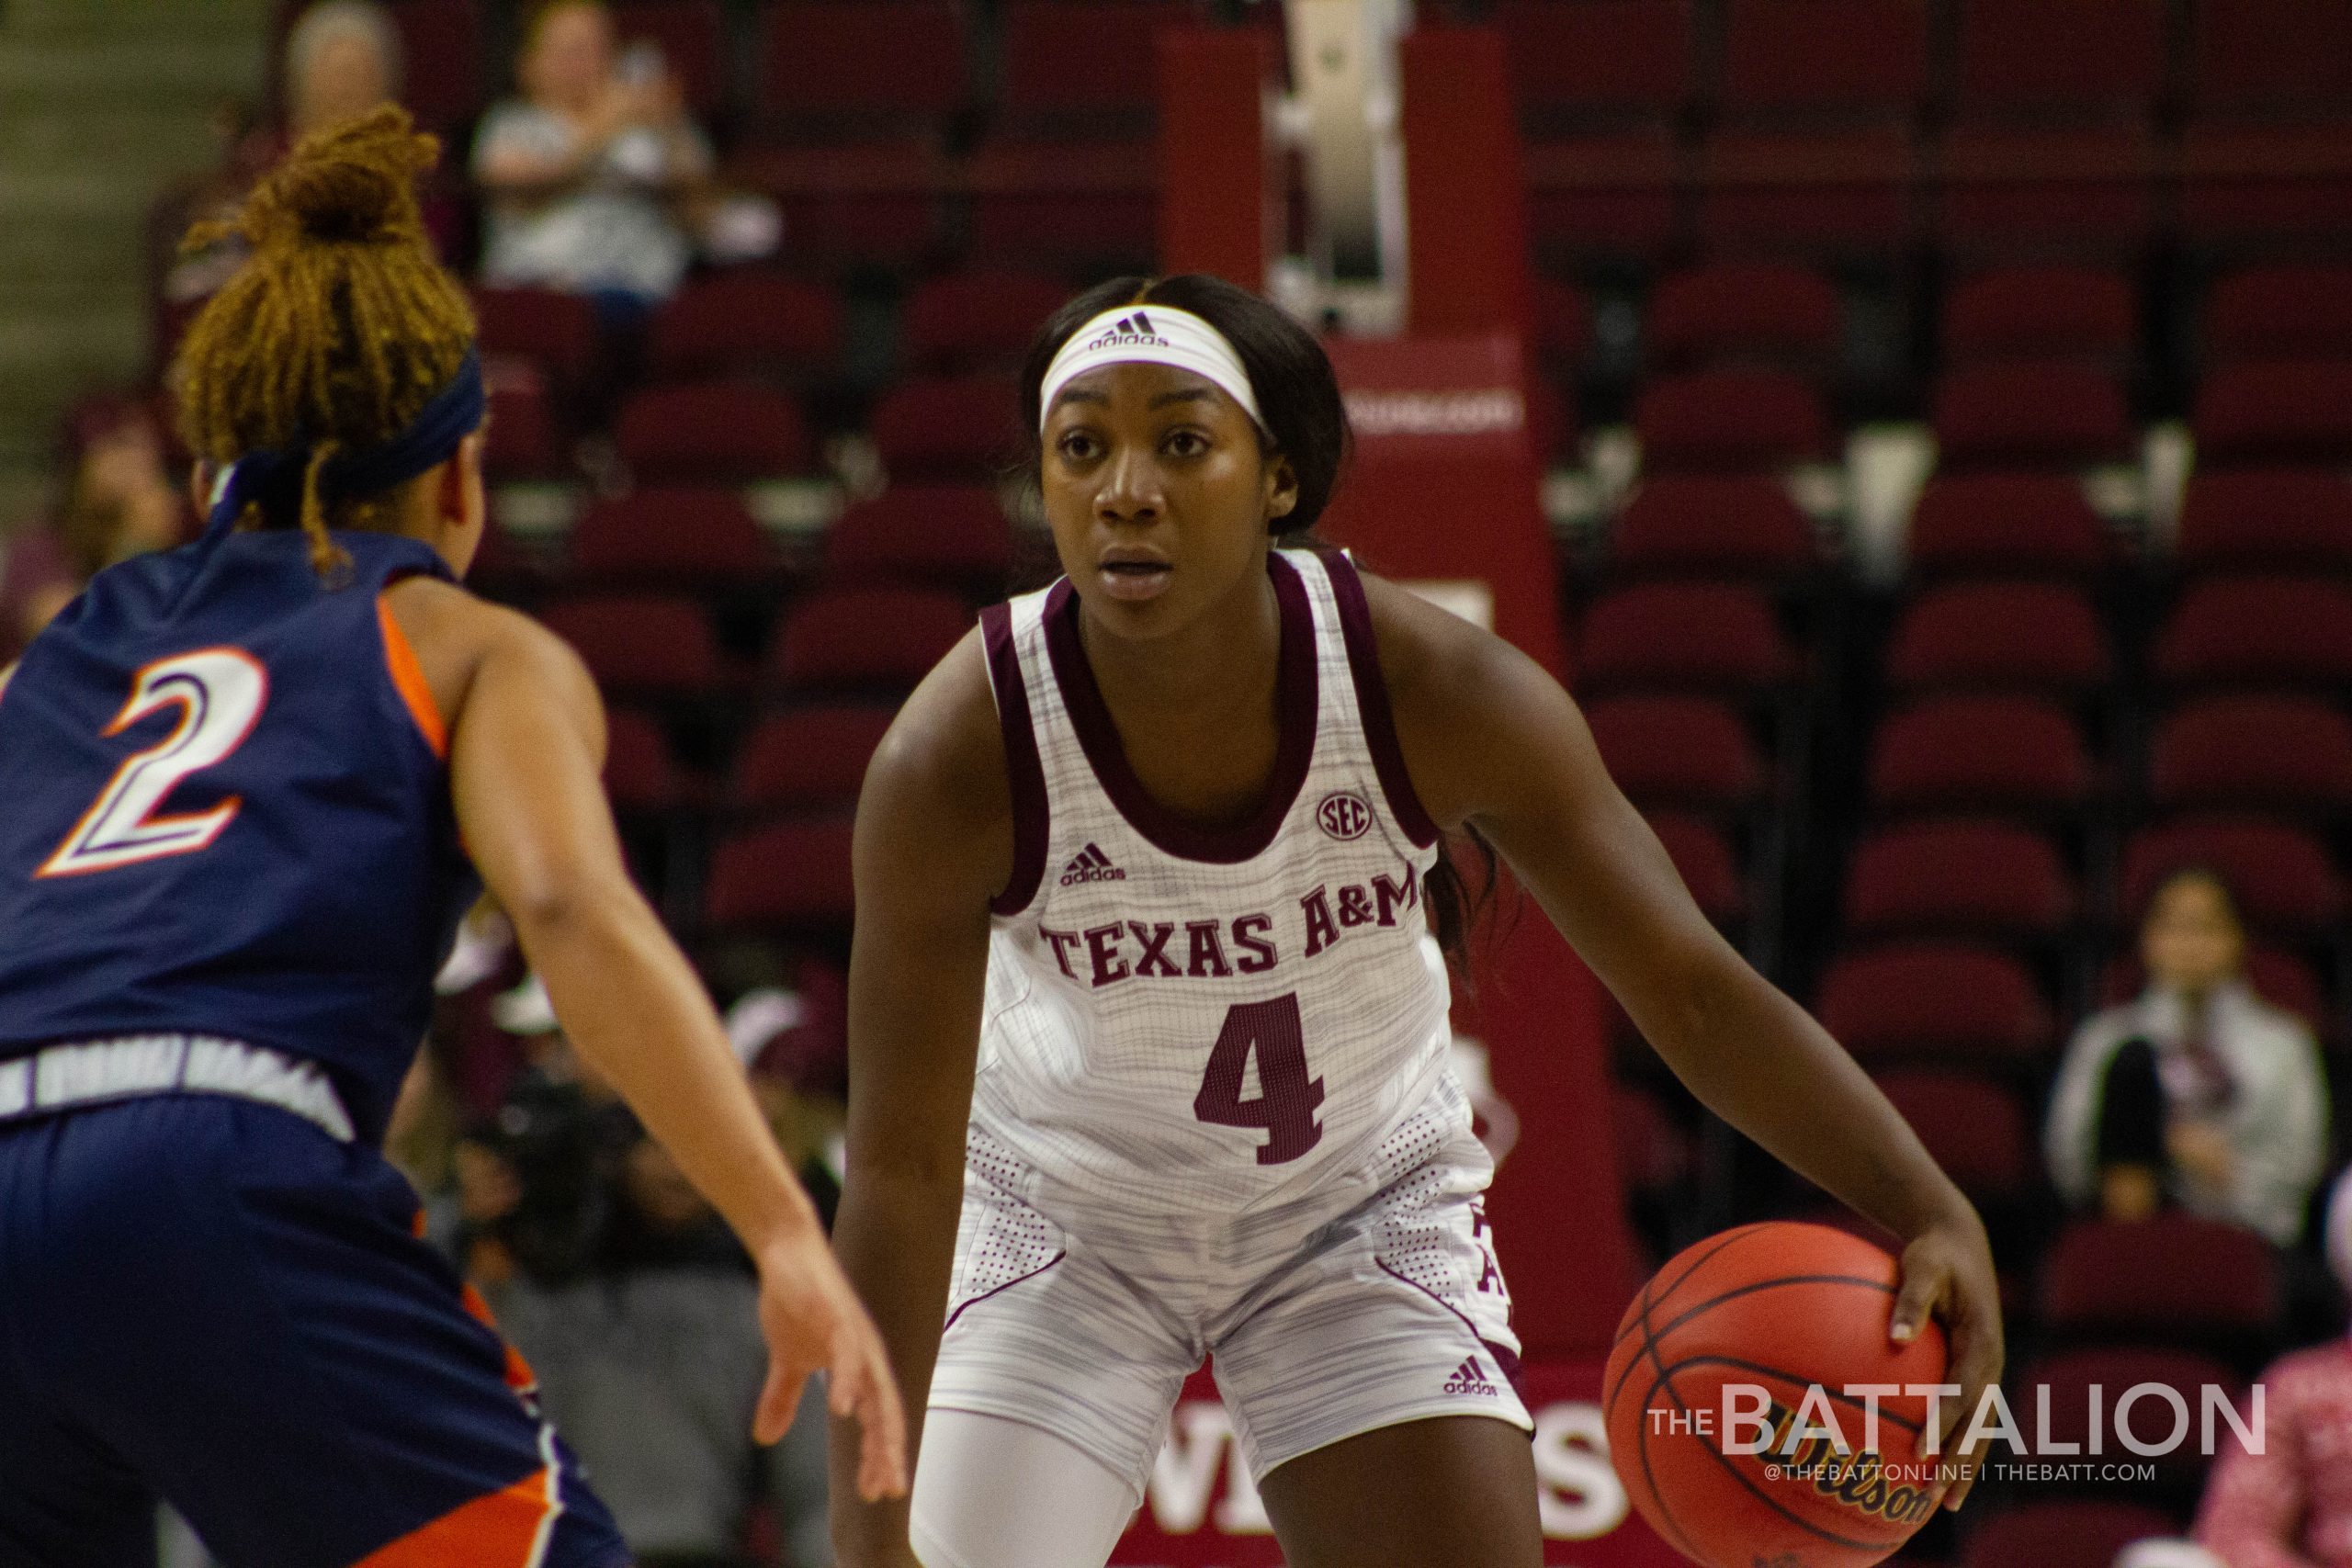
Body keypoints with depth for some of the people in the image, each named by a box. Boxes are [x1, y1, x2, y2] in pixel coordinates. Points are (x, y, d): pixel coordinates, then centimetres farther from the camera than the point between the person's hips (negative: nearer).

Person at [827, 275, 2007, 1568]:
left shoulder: (1434, 690, -26)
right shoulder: (954, 759, -29)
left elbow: (1692, 987, -21)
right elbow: (898, 1174, -24)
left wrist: (1926, 1210, -35)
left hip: (1363, 1207, 1)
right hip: (1057, 1213, -1)